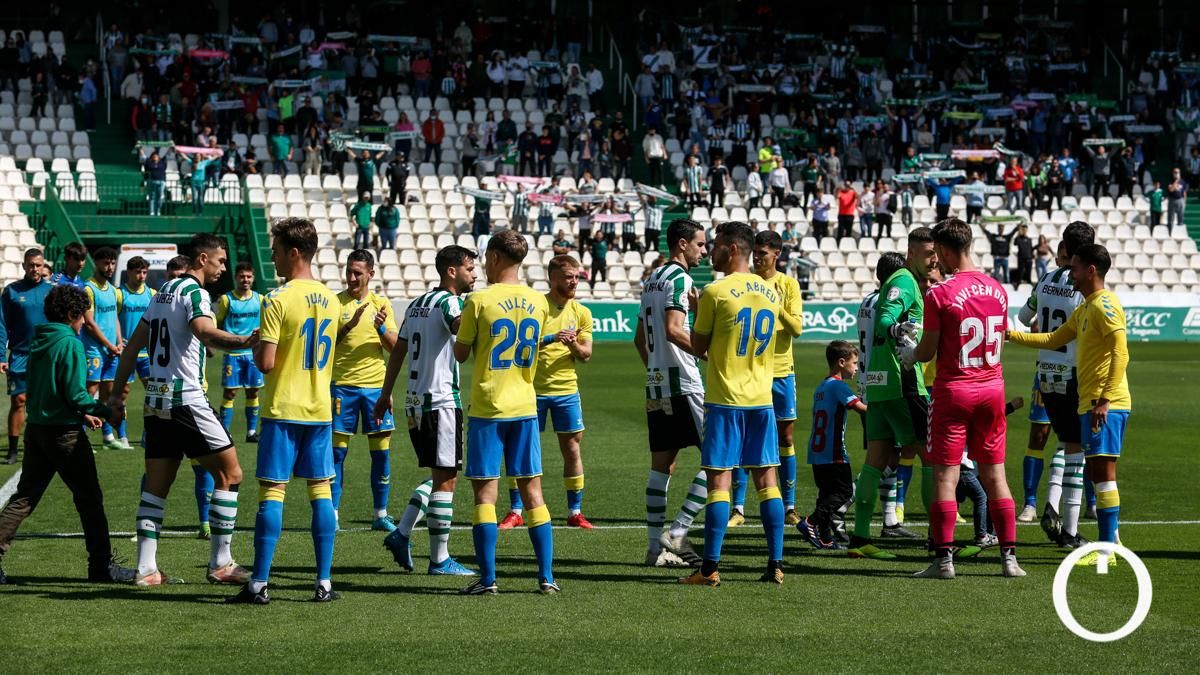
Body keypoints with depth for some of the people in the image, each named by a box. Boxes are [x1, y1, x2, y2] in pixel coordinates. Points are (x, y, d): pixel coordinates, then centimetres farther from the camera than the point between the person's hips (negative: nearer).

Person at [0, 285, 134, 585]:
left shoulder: (38, 343, 10)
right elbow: (76, 394, -18)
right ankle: (102, 565, 8)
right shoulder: (70, 344, -14)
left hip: (36, 428, 7)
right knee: (89, 498, 4)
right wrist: (106, 411, -4)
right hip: (64, 433, -7)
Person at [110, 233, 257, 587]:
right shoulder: (194, 292, -10)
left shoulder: (163, 292, 17)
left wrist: (118, 391, 24)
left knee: (156, 485, 9)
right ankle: (220, 564, 1)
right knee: (229, 474, 0)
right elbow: (205, 333, -31)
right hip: (186, 399, -9)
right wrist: (245, 341, -45)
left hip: (156, 399, 9)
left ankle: (146, 568, 5)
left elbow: (134, 344, 20)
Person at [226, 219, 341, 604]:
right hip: (321, 409, 6)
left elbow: (266, 363, -16)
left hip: (283, 409, -6)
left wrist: (255, 347, 3)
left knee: (271, 492, -4)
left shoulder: (279, 299, -13)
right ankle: (324, 584, 7)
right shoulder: (330, 299, 8)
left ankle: (259, 585, -4)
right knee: (321, 490, 8)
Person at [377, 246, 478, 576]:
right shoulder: (448, 301, -11)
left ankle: (401, 533, 8)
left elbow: (397, 351, 19)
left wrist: (385, 394, 23)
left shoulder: (416, 304, 16)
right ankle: (439, 559, -1)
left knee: (437, 475, 17)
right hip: (441, 402, -9)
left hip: (415, 401, 9)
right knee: (446, 479, -3)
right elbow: (463, 327, -34)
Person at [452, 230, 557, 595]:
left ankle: (488, 578, -4)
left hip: (488, 408, -4)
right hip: (525, 407, 4)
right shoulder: (538, 302, 5)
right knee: (532, 491, 9)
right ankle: (546, 576, 7)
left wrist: (462, 330, 19)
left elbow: (460, 354, 0)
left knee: (485, 492, -1)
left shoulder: (480, 301, -9)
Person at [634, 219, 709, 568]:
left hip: (655, 384, 9)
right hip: (683, 385, -9)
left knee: (661, 464, 10)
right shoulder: (679, 278, -10)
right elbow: (673, 329, -22)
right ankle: (677, 533, -10)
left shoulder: (651, 280, 18)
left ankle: (656, 546, 9)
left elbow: (640, 339, 22)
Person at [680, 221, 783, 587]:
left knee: (719, 479, -4)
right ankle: (775, 564, 6)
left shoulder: (715, 292, -9)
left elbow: (699, 347, -3)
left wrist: (696, 314, 13)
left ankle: (710, 568, -5)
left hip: (725, 399, -5)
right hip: (761, 399, 5)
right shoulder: (770, 292, 9)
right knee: (766, 478, 7)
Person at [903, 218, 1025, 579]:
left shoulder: (940, 294, -13)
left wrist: (908, 352, 15)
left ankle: (944, 559, -2)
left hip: (953, 390, -5)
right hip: (992, 386, 5)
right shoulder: (997, 289, 4)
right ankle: (1009, 556, 10)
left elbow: (927, 352, -9)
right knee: (995, 475, 10)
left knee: (945, 475, 0)